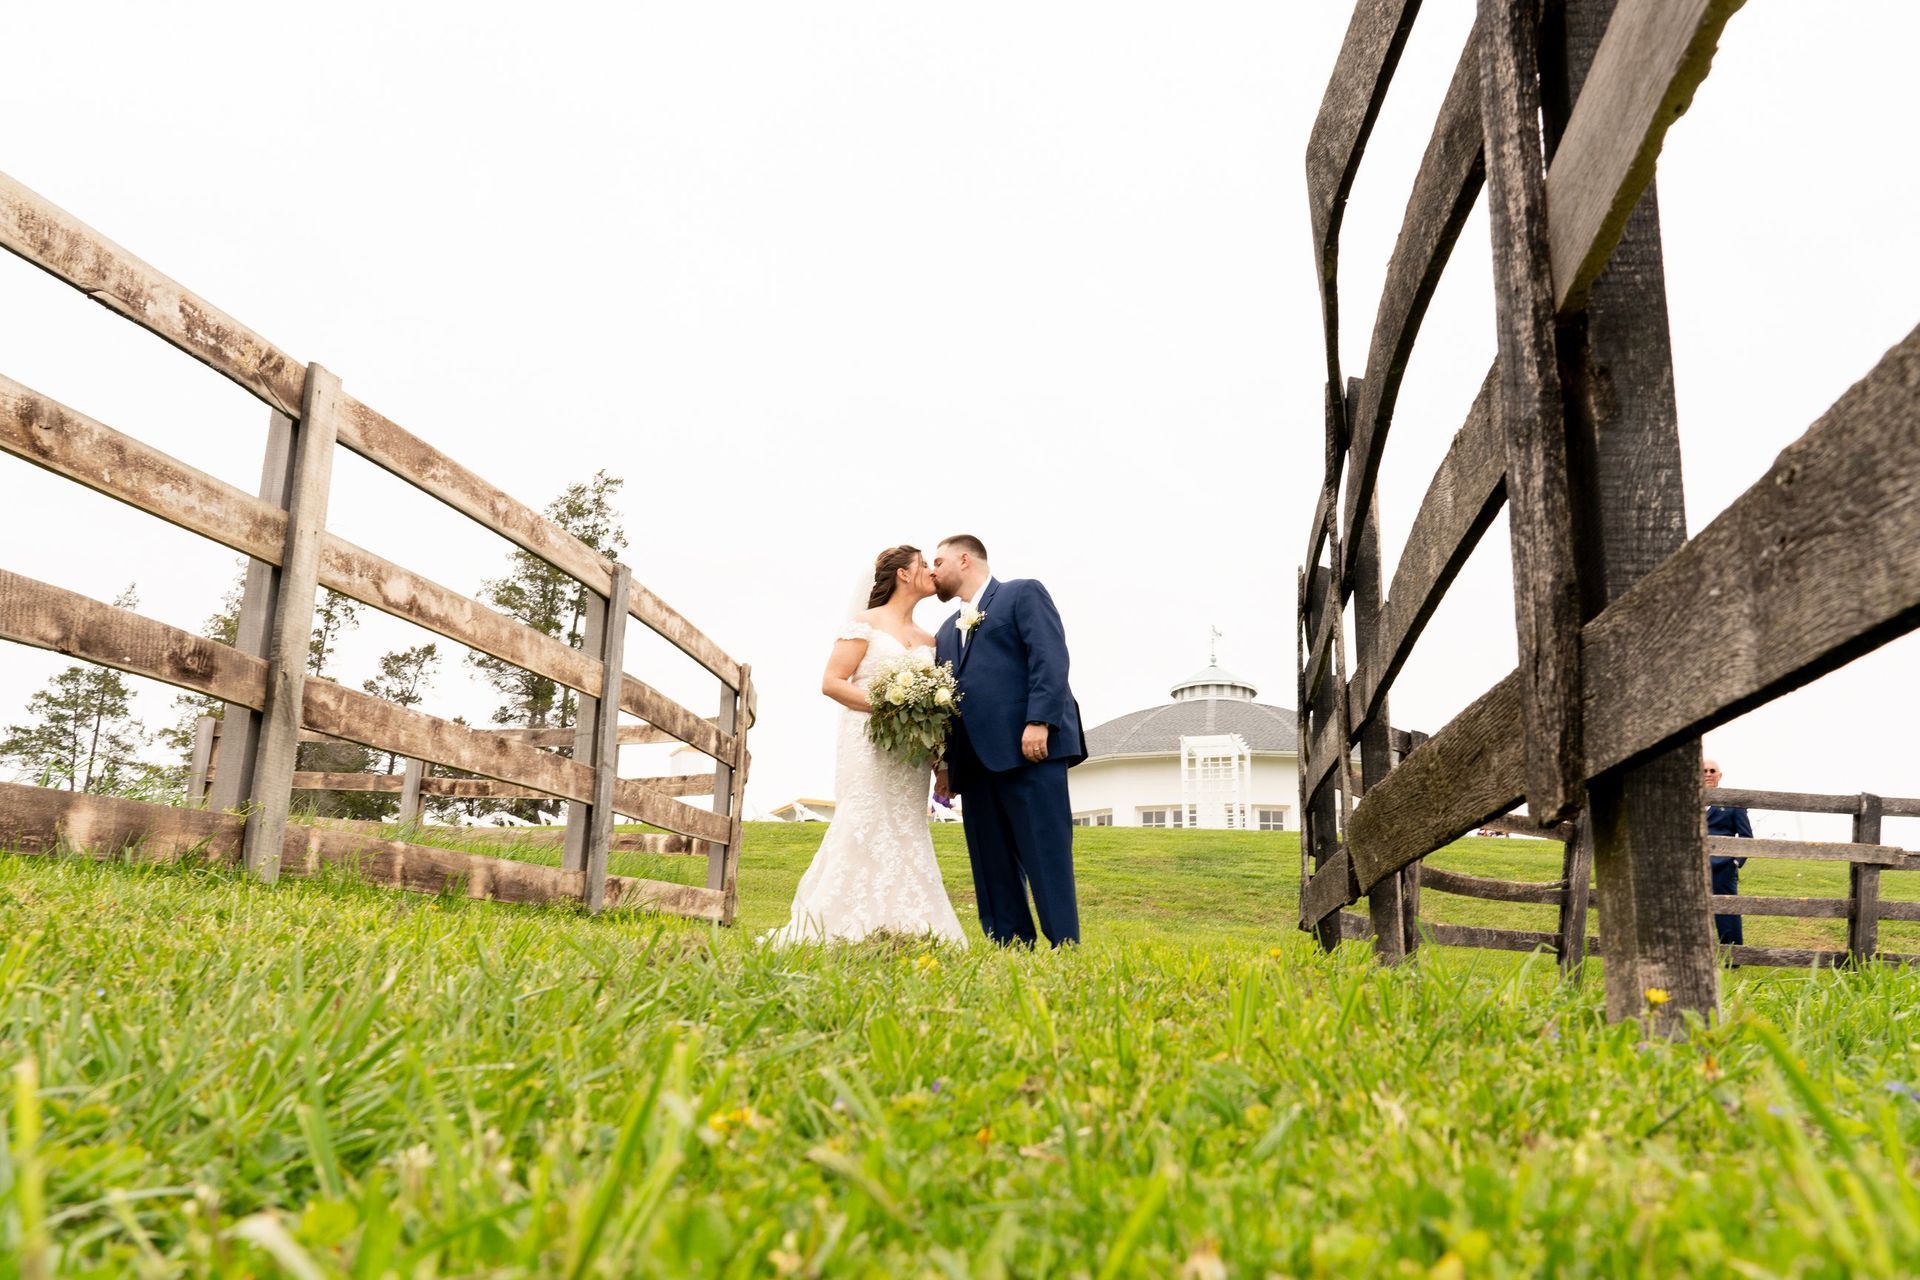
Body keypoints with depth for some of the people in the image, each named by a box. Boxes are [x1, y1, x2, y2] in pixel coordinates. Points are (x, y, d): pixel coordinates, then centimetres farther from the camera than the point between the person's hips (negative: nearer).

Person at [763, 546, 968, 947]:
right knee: (864, 826, -14)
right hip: (867, 741, -6)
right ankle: (835, 927, -10)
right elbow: (831, 683, -5)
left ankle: (899, 930, 2)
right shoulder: (864, 623, 2)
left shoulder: (929, 640, 18)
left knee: (906, 832, 1)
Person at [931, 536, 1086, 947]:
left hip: (1029, 748, -7)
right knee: (992, 869, 5)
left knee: (1045, 856, -8)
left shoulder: (1023, 593, 7)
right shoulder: (948, 630, 27)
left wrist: (1039, 722, -19)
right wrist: (944, 763, 12)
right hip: (975, 761, 7)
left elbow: (1050, 659, -7)